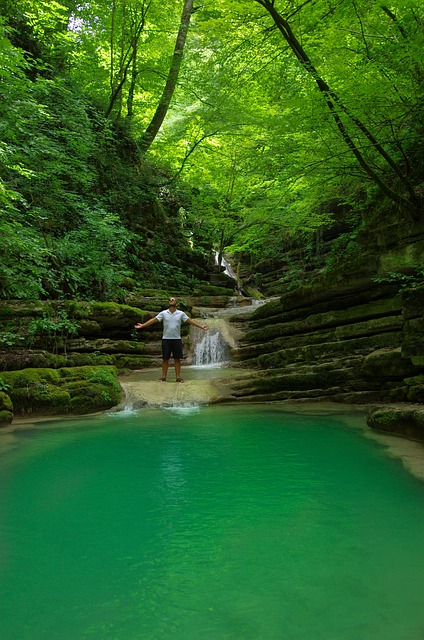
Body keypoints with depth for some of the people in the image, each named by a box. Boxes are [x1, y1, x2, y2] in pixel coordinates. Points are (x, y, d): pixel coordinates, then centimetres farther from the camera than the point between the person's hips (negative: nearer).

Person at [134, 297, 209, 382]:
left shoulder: (181, 313, 3)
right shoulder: (163, 313, 2)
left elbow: (190, 321, 2)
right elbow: (153, 320, 1)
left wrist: (201, 326, -4)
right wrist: (142, 325, -5)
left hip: (177, 339, 0)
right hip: (166, 339, 0)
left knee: (177, 359, 3)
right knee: (165, 359, 4)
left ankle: (178, 377, 10)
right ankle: (164, 377, 10)